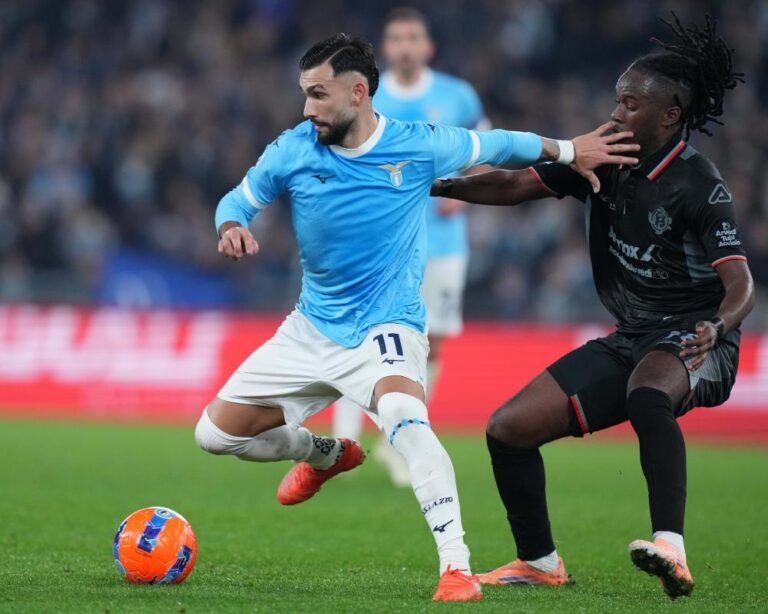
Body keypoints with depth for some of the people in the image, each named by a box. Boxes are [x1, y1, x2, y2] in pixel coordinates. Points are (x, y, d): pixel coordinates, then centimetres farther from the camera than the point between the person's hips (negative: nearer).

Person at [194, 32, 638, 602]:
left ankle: (457, 568, -37)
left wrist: (568, 150, 13)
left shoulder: (419, 146, -11)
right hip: (312, 329, 5)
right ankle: (327, 455, 37)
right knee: (215, 433, 6)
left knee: (404, 415, -37)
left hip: (385, 328, -5)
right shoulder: (293, 150, -7)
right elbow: (239, 199, 7)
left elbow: (495, 144, 7)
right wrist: (232, 227, -16)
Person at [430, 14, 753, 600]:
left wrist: (717, 327, -45)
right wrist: (437, 184, -6)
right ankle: (541, 562, 19)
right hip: (629, 340, 8)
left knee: (647, 394, -43)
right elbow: (513, 186, 7)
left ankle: (672, 552, -53)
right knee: (509, 428, 0)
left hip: (691, 338, -7)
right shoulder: (603, 159, 2)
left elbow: (741, 285, -24)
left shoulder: (699, 187, -17)